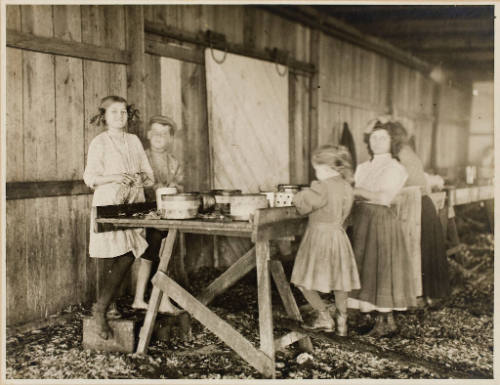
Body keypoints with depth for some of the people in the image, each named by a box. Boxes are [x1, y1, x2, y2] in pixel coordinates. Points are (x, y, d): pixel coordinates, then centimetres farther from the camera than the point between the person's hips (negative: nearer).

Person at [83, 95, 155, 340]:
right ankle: (100, 309, -3)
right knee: (124, 257, -15)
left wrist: (139, 179, -6)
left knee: (126, 257, -4)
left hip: (134, 204, 5)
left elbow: (149, 175, 16)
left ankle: (102, 306, 8)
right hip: (109, 204, -5)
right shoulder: (99, 142, 2)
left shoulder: (134, 141, 16)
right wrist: (113, 177, -18)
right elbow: (89, 178, -3)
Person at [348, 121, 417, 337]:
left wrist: (357, 191, -11)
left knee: (380, 267, -4)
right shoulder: (362, 168, 17)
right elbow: (354, 196, 11)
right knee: (365, 267, 6)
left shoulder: (396, 169, -3)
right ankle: (384, 319, 16)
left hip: (381, 220, -6)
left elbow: (384, 198, -15)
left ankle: (385, 321, 7)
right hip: (361, 220, 6)